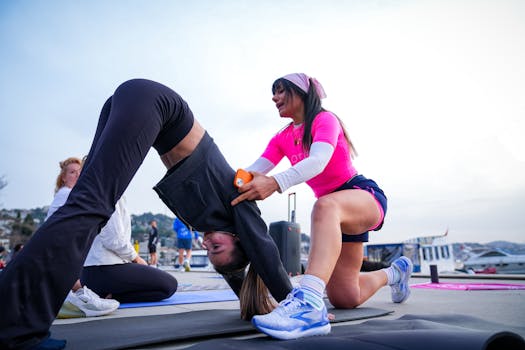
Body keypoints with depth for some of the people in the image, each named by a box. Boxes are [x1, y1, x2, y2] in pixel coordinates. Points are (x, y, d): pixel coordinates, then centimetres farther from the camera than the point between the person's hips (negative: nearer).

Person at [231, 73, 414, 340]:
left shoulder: (324, 119, -9)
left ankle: (309, 303, -56)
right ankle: (393, 272, 34)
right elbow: (254, 172, -5)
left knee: (325, 206, -42)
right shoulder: (282, 139, 9)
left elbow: (318, 161, -29)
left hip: (365, 195, -6)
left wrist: (275, 183, -45)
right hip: (336, 216, 7)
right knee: (345, 299, 4)